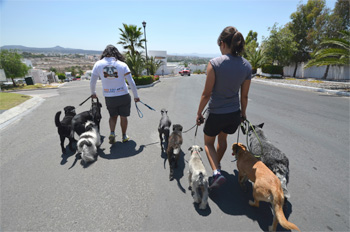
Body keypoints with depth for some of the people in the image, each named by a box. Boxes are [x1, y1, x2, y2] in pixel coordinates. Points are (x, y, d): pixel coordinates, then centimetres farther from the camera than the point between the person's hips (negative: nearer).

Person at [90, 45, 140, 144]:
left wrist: (93, 93, 24)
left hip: (109, 97, 2)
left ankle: (112, 133, 5)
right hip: (123, 96, -1)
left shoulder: (98, 64, -1)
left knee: (113, 116, 23)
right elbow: (131, 82, -6)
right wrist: (136, 96, 3)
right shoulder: (122, 65, -6)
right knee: (123, 117, 15)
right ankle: (124, 136, 27)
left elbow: (92, 82, 6)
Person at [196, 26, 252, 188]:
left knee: (208, 143, 21)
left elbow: (206, 93, -16)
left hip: (216, 113, -5)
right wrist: (243, 113, 18)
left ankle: (216, 172, 5)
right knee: (222, 138, 30)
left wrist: (199, 113, -4)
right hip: (234, 113, 5)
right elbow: (244, 96, 4)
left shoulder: (214, 63, -18)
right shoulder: (246, 66, -3)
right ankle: (217, 165, 52)